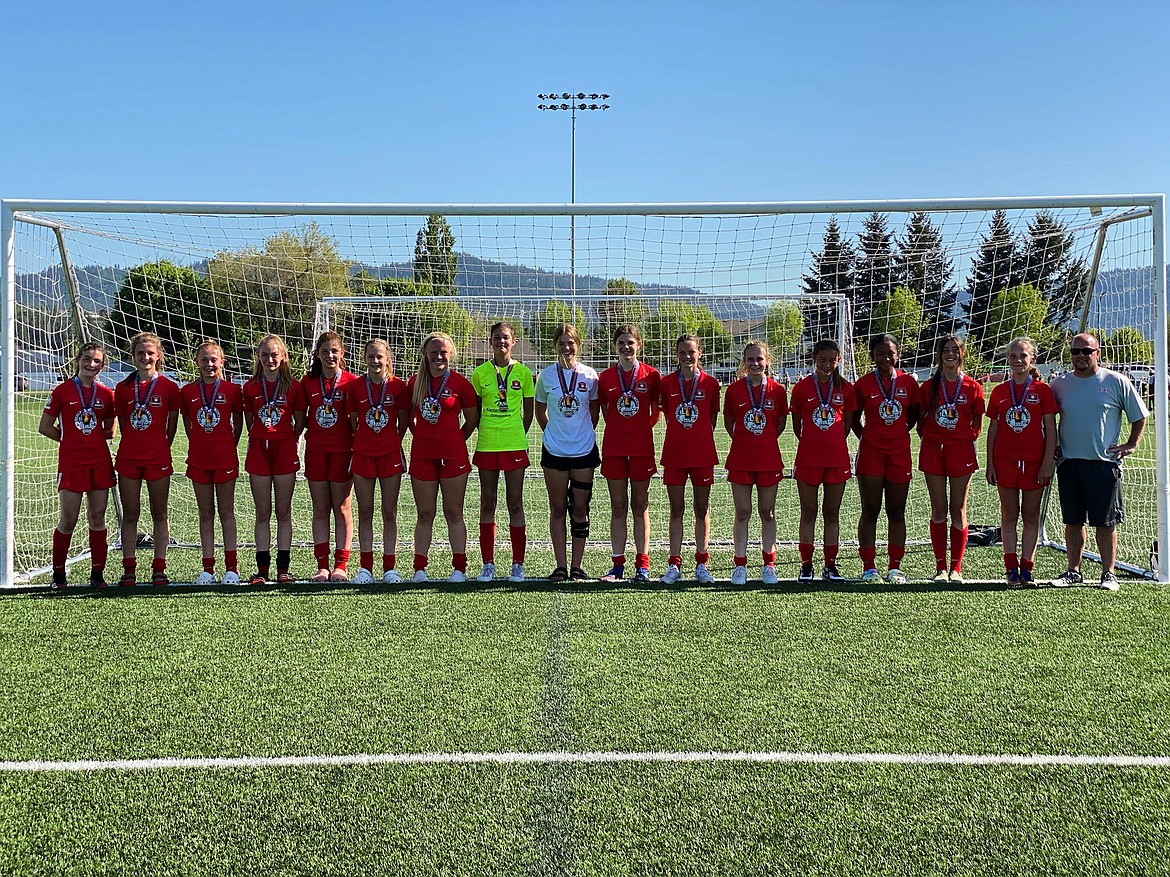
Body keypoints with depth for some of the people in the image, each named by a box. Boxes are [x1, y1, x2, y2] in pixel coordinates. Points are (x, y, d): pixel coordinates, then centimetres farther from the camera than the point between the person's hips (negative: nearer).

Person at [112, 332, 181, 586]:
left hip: (158, 458, -2)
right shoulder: (123, 387, 5)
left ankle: (159, 569, 10)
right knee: (130, 515, 5)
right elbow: (122, 423, 12)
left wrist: (160, 448, 7)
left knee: (159, 514, 5)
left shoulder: (169, 387, -1)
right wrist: (134, 445, 8)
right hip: (128, 458, 2)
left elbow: (172, 425, 6)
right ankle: (129, 569, 11)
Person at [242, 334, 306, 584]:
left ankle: (283, 568, 8)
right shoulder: (251, 387, 5)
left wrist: (285, 442, 2)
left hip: (285, 451, -1)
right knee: (263, 513, 5)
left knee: (284, 512, 3)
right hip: (258, 451, 1)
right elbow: (249, 422, 11)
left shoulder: (294, 386, 0)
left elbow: (299, 422, 6)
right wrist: (261, 441, 4)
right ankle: (262, 568, 9)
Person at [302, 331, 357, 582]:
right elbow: (300, 414, 15)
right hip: (315, 450, 3)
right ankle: (322, 566, 10)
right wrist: (310, 429, 0)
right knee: (320, 509, 5)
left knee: (341, 507, 2)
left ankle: (341, 565, 7)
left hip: (342, 450, -3)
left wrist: (357, 451, -7)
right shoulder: (308, 381, 4)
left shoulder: (351, 382, -4)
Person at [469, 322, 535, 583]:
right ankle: (488, 564, 12)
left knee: (515, 504, 2)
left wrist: (519, 435, 6)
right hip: (486, 444, 1)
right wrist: (485, 432, 4)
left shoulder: (523, 372, 3)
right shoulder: (480, 373, 4)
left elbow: (529, 410, 10)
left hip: (515, 445, -1)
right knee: (487, 504, 5)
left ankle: (518, 564, 9)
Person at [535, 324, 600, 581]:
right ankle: (560, 566, 8)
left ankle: (576, 565, 10)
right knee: (557, 509, 3)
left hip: (584, 450, 0)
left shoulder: (589, 376, 0)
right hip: (554, 451, 0)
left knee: (580, 508, 4)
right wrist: (552, 433, 9)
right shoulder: (546, 376, 0)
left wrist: (584, 433, 9)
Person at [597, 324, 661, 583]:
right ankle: (618, 564, 10)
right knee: (618, 508, 5)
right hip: (613, 448, 1)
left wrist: (642, 427, 1)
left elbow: (656, 411, 8)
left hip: (642, 448, -1)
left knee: (640, 507, 4)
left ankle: (642, 565, 9)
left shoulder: (651, 375, 1)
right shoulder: (605, 377, 5)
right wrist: (618, 430, 6)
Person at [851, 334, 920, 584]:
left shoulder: (908, 382, 4)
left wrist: (898, 433, 8)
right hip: (870, 453, -2)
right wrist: (866, 437, 1)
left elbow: (913, 414, 16)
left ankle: (895, 567, 13)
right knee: (870, 512, 2)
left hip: (900, 453, 2)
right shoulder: (863, 384, -1)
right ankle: (869, 567, 7)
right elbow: (854, 418, 8)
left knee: (897, 513, 7)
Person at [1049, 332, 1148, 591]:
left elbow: (1139, 415, 9)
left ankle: (1108, 574, 10)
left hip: (1104, 462, -3)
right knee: (1073, 521, 8)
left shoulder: (1115, 382, -1)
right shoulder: (1059, 384, 6)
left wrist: (1131, 445, 3)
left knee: (1105, 522, 0)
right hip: (1069, 462, 3)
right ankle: (1074, 571, 18)